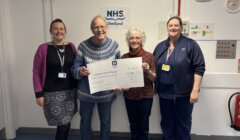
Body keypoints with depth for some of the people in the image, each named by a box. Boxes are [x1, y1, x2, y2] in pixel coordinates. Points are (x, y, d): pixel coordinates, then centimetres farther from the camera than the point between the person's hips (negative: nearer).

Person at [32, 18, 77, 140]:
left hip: (70, 91, 3)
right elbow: (36, 73, -4)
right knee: (63, 124, 0)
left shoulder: (71, 47, 4)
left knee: (65, 124, 12)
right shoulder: (43, 48, -5)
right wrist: (38, 94, -8)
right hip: (52, 93, -3)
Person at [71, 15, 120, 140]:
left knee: (105, 122, 19)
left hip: (106, 93, 1)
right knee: (85, 121, 18)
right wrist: (80, 71, -32)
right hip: (86, 92, -1)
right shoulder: (83, 46, -13)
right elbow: (74, 69, -9)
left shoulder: (113, 45, -7)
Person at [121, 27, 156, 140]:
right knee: (133, 125, 14)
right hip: (129, 96, 2)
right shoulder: (124, 57, 0)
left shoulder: (149, 56, -7)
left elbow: (154, 79, -4)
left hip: (145, 96, -2)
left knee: (143, 126, 8)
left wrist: (148, 71, -22)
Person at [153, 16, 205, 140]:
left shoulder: (190, 44, -6)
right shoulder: (160, 46, 9)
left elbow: (199, 68, -9)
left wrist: (195, 90, -15)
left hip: (183, 93, -4)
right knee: (166, 124, 17)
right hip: (164, 93, 4)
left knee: (183, 124, 10)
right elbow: (155, 68, 17)